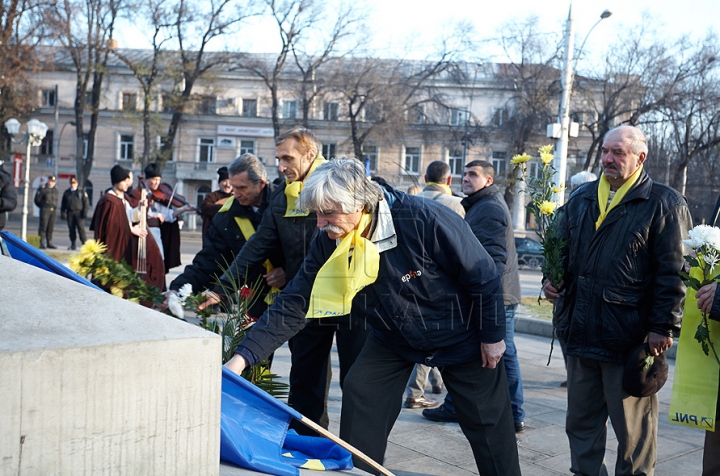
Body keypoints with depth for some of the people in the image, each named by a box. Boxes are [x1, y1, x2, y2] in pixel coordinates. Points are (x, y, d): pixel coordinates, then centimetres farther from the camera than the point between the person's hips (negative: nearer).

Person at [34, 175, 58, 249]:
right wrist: (43, 206, 5)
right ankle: (42, 243, -4)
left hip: (53, 210, 6)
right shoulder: (42, 189, -4)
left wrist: (54, 206, 13)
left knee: (50, 228, 8)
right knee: (43, 227, -6)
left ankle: (49, 243, 15)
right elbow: (37, 200, 1)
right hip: (45, 210, -6)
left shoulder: (55, 190, 15)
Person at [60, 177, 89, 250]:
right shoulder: (66, 192, 15)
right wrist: (62, 213, 9)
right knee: (71, 229, 5)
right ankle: (73, 244, 12)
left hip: (79, 213, -4)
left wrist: (85, 212, -7)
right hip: (70, 213, 4)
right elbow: (63, 204, 17)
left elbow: (86, 203, 1)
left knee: (81, 229, -10)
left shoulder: (81, 192, 5)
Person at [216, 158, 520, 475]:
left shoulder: (423, 218, -34)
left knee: (487, 422, 5)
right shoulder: (329, 243, -18)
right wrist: (242, 358, -24)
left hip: (461, 335, -3)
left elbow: (483, 274, -22)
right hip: (393, 339, 4)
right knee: (359, 395, -8)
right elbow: (292, 306, -16)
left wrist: (493, 334, -13)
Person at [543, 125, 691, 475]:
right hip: (580, 330, 6)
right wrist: (553, 279, 4)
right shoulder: (581, 199, 13)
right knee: (581, 420, 17)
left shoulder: (664, 204, -5)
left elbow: (672, 271, -9)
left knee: (632, 426, 8)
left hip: (629, 337, -6)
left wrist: (663, 325, -13)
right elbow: (563, 248, 22)